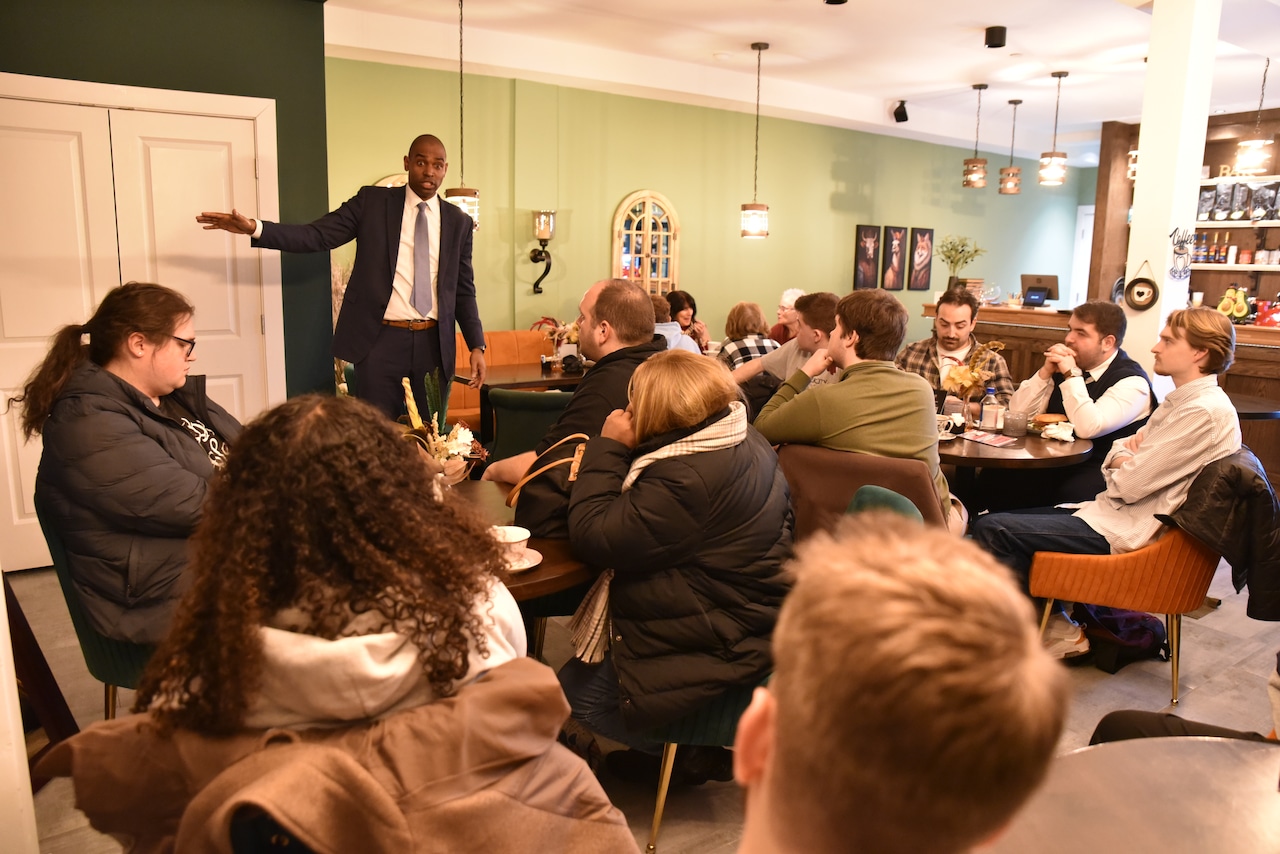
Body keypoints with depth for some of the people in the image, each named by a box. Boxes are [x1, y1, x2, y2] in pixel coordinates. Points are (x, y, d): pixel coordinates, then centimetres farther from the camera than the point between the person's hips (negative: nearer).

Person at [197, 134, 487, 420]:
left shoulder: (459, 222, 8)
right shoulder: (371, 201, 2)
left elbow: (464, 289, 9)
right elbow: (316, 236, -4)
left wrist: (476, 345, 0)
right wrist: (254, 227, -18)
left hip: (434, 343, 2)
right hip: (381, 339, -2)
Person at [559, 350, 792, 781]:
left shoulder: (686, 479, -32)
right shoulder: (746, 442, 2)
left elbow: (593, 539, -25)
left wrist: (608, 448, -17)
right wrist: (617, 454, 0)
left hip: (722, 645, -11)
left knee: (576, 689, 2)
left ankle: (691, 755, 16)